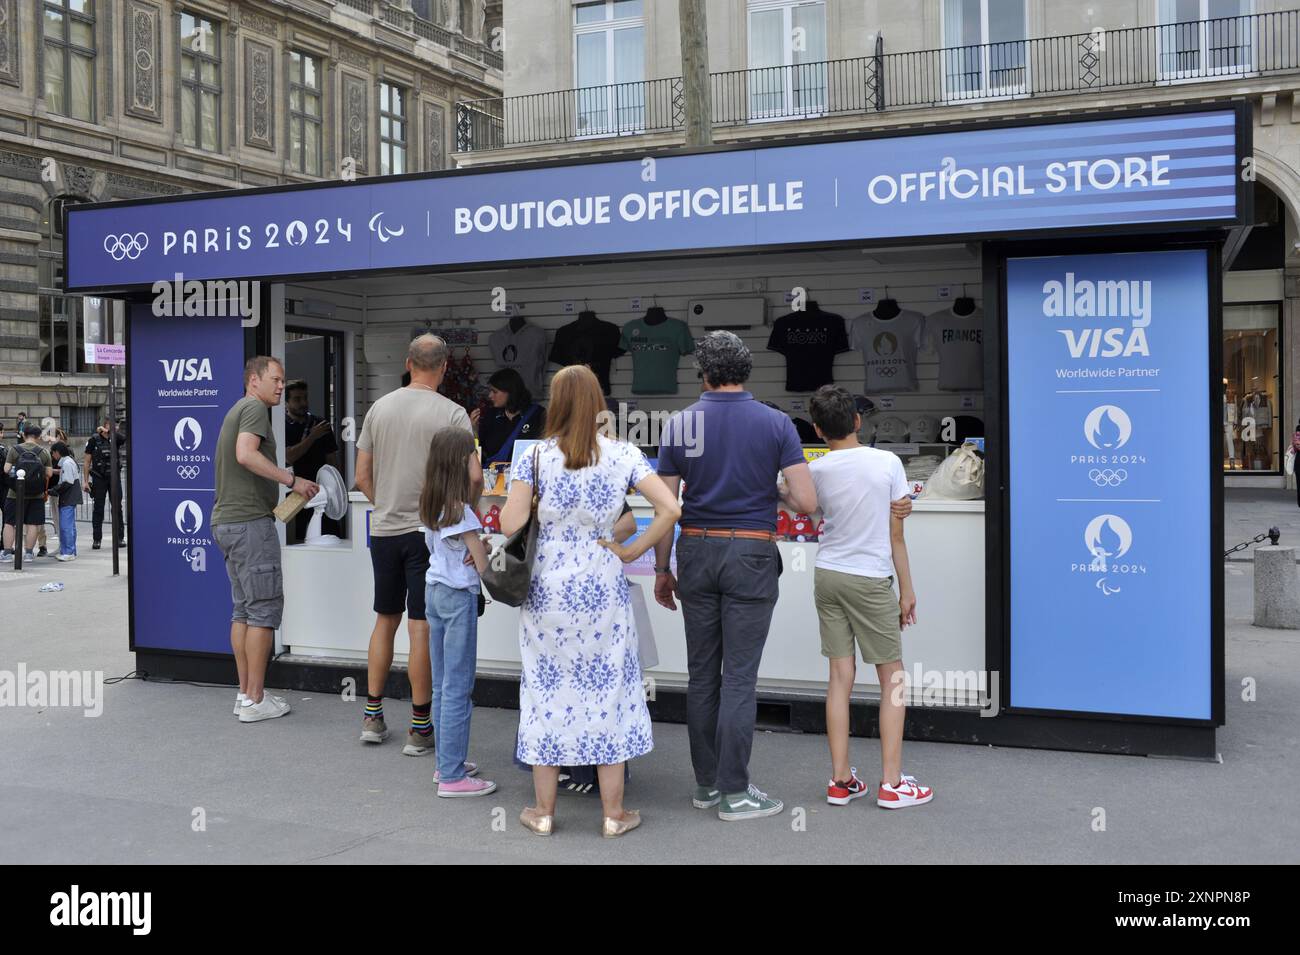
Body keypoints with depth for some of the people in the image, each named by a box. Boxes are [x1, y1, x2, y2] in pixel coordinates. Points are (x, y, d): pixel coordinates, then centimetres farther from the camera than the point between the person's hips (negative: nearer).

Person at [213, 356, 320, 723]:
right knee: (264, 608, -7)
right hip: (250, 522, -10)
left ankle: (245, 693, 15)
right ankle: (255, 700, -5)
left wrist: (274, 503, 26)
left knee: (243, 609, 12)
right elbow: (246, 455, -25)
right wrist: (292, 480, -22)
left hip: (226, 521, 10)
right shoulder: (254, 408, -8)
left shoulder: (236, 411, 23)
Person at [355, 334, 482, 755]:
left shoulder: (379, 408, 6)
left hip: (383, 529, 4)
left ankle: (372, 716, 22)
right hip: (428, 531, -4)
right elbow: (474, 477, -15)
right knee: (421, 626, -1)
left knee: (385, 619, 16)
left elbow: (362, 477, 8)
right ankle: (420, 728, 5)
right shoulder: (452, 413, -8)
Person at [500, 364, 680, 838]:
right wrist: (631, 550, -1)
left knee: (547, 691, 10)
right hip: (602, 586, 0)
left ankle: (544, 811, 20)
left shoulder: (535, 456, -6)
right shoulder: (624, 456, -4)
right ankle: (613, 813, 16)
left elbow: (510, 526, -8)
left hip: (546, 586, 0)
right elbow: (670, 508, -11)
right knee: (607, 690, 9)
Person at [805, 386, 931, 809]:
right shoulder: (887, 462, -8)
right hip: (871, 580, -3)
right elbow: (896, 535, -4)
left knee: (840, 678, 8)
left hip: (827, 576, 3)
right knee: (893, 679, 6)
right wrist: (907, 589, 3)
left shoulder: (816, 470, -2)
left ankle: (840, 780, 11)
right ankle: (891, 782, 6)